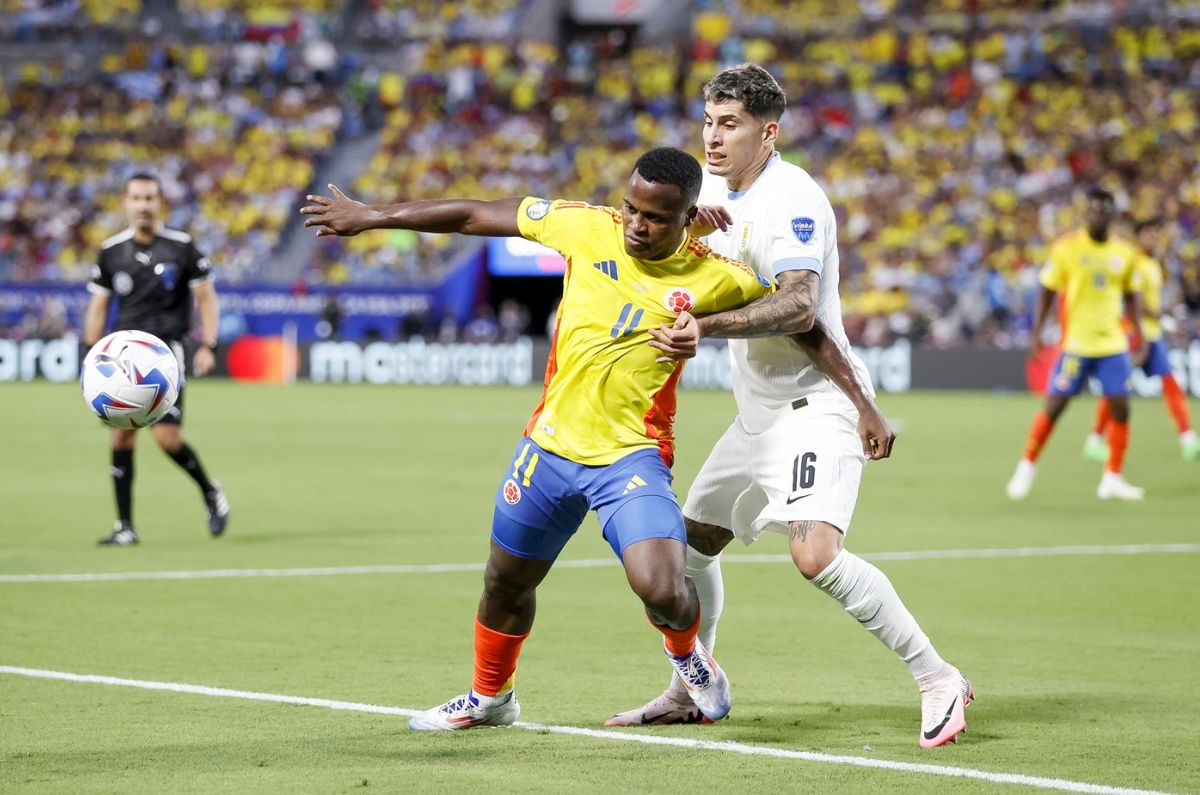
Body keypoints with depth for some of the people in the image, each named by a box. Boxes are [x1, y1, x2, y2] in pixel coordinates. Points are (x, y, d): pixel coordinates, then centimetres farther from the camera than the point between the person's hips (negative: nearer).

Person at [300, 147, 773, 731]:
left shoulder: (712, 281, -12)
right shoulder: (587, 228, -7)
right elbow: (478, 217, 1)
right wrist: (370, 217, 7)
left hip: (631, 457, -3)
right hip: (552, 442, 4)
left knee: (661, 590, -24)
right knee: (506, 582, 18)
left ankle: (687, 653, 13)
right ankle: (489, 697, 47)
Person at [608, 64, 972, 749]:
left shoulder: (791, 198, -18)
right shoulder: (718, 189, 10)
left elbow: (797, 307, -30)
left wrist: (706, 327, -44)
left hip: (817, 404, -9)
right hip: (760, 410, 9)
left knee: (815, 553, -26)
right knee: (692, 543, 15)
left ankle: (938, 679, -19)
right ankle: (689, 694, 32)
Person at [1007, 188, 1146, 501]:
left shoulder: (1125, 253, 4)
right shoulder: (1066, 247, -5)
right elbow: (1047, 291, 0)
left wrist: (1139, 333, 7)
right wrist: (1037, 331, -8)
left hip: (1113, 343, 3)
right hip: (1075, 343, -3)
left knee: (1121, 408, -4)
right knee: (1054, 407, -4)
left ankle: (1112, 479, 8)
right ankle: (1027, 466, 15)